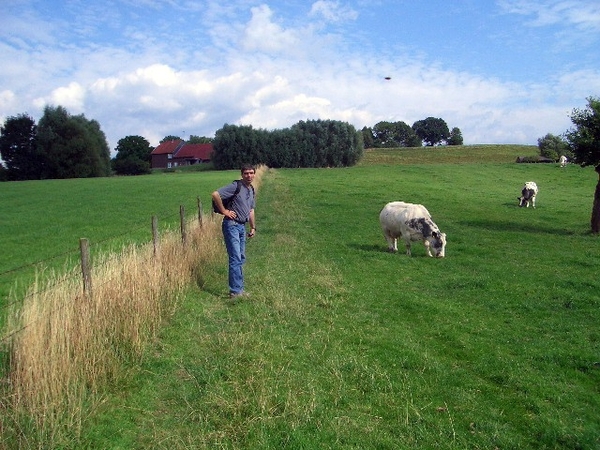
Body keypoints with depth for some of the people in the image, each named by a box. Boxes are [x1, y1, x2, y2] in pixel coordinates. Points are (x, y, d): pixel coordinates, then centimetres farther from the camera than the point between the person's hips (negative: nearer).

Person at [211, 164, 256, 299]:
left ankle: (239, 288, 23)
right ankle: (235, 291, -4)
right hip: (232, 225, -9)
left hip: (242, 226, 9)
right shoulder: (236, 186, -12)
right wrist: (224, 211, -16)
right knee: (235, 258, -9)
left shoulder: (252, 191, 15)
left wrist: (253, 227, 20)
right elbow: (215, 194, -21)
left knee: (241, 258, 13)